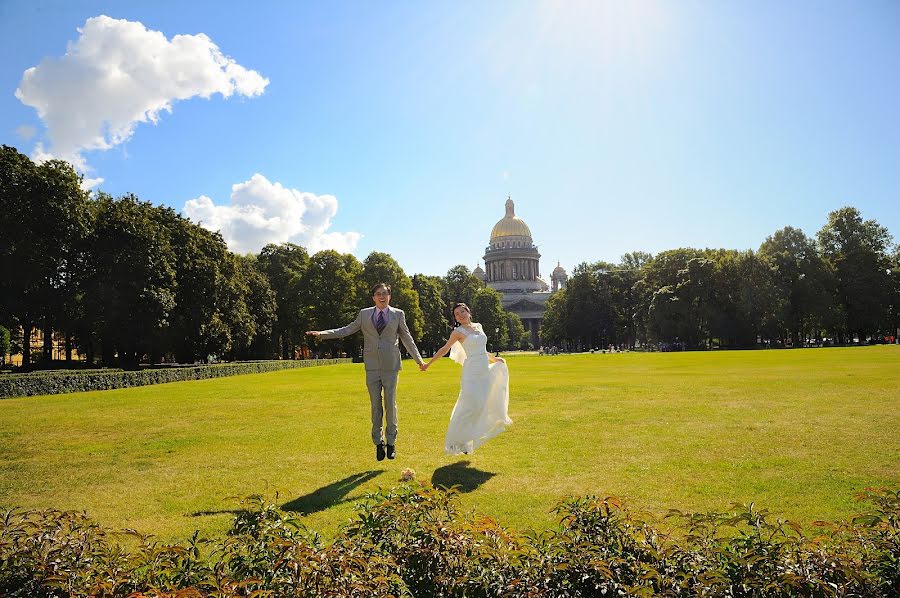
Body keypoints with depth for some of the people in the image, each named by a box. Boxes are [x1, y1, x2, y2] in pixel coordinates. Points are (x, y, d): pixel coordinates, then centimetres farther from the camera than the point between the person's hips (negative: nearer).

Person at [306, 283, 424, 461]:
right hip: (372, 367, 1)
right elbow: (346, 330, 7)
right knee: (376, 406, 5)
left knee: (390, 404, 2)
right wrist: (321, 333, -2)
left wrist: (418, 359, 6)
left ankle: (391, 442, 15)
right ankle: (378, 443, 16)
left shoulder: (398, 314, 5)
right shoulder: (364, 314, 7)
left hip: (391, 366, -1)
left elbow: (407, 338, 9)